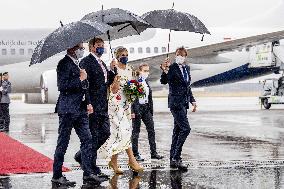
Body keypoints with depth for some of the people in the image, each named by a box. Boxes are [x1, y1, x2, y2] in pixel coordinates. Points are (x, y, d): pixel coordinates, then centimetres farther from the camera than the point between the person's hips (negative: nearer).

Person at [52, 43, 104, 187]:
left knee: (87, 139, 4)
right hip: (68, 109, -9)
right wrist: (80, 79, -15)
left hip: (80, 109, 9)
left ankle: (88, 173, 7)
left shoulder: (77, 64, 18)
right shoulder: (64, 64, -11)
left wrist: (87, 103, 17)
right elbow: (62, 85, -22)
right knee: (63, 142, -2)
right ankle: (57, 176, 6)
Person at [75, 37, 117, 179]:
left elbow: (107, 82, 19)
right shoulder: (86, 62, -8)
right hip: (92, 105, -9)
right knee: (93, 136, -4)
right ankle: (92, 169, 2)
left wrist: (112, 70, 3)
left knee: (105, 133, 9)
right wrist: (88, 104, -20)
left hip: (102, 106, 9)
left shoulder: (101, 63, 20)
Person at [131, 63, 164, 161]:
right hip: (137, 108, -7)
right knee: (135, 131, 1)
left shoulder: (146, 82, 13)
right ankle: (135, 154, 7)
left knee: (151, 130, 3)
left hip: (146, 108, 7)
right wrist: (132, 111, -17)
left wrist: (151, 110, 15)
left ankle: (153, 152, 7)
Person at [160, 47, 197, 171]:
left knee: (178, 130, 10)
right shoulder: (172, 68, -9)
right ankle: (176, 157, -13)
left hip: (183, 103, 8)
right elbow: (164, 81, -24)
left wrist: (192, 100, 23)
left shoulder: (187, 68, 14)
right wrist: (165, 71, -41)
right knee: (185, 128, -16)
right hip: (176, 102, -8)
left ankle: (173, 160, 14)